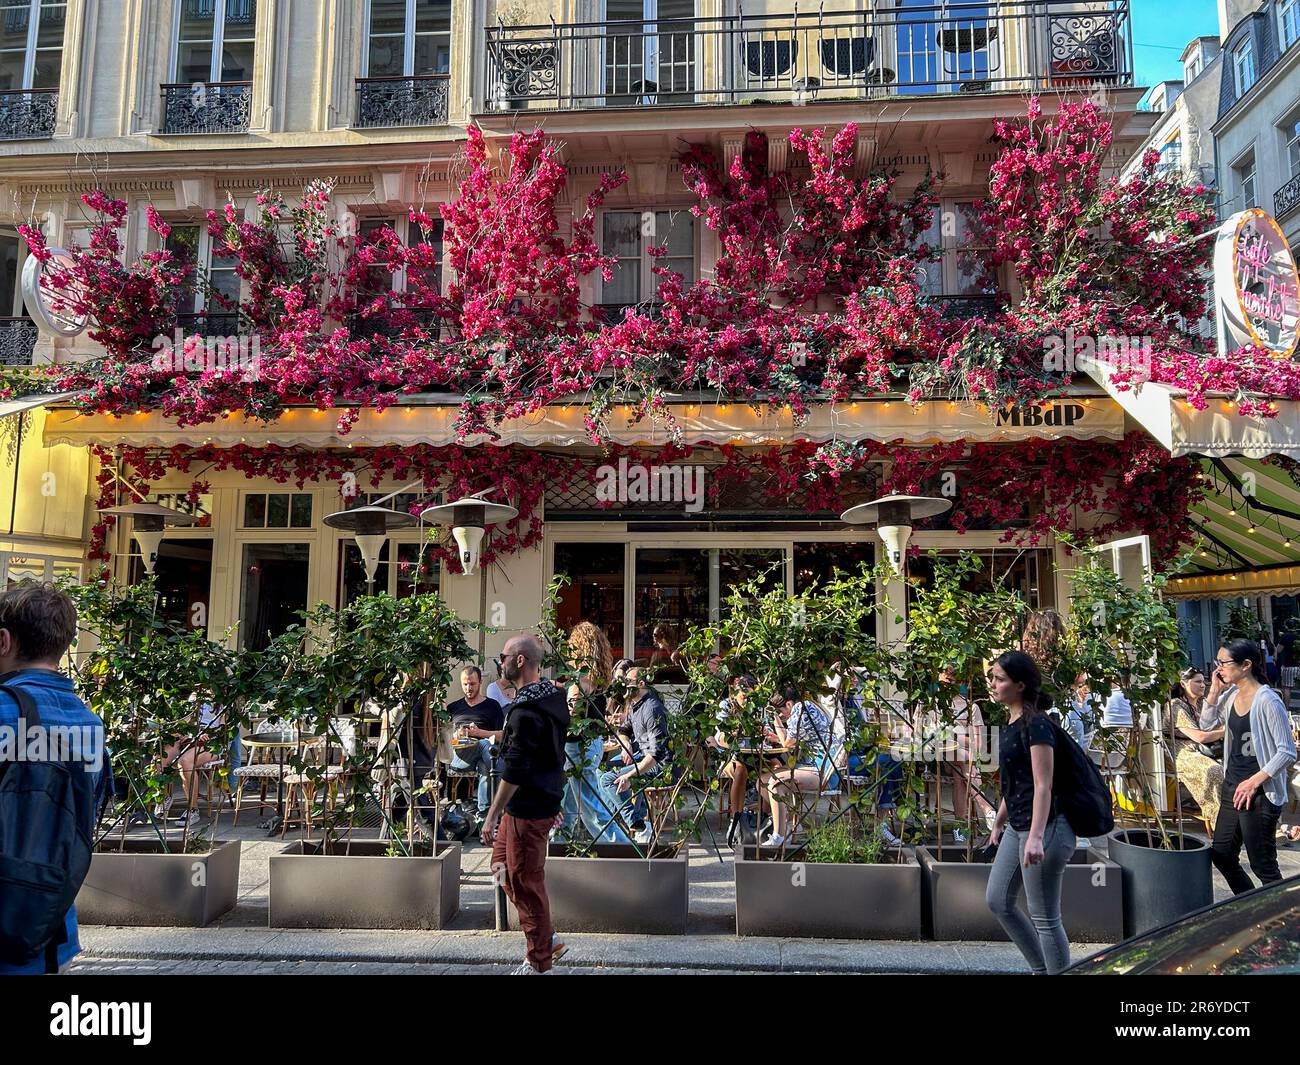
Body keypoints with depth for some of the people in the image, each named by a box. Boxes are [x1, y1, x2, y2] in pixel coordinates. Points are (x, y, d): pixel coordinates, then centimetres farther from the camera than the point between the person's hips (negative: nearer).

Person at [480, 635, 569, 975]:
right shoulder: (552, 696, 7)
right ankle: (547, 938, 27)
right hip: (545, 800, 10)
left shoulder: (526, 711, -23)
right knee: (503, 866, 20)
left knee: (525, 882, 3)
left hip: (527, 810, -10)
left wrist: (492, 815, -18)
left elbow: (514, 770, -24)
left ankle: (539, 960, 18)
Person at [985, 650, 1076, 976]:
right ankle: (1041, 969, 29)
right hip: (1018, 827, 10)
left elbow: (1042, 786, -22)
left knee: (1044, 917, 0)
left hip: (1044, 828, -10)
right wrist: (999, 823, 26)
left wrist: (1036, 837, -29)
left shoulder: (1036, 725, -17)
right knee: (997, 901, 16)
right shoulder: (1010, 723, 11)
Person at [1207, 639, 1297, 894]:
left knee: (1262, 864, 0)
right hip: (1232, 786, 8)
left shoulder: (1267, 700, -16)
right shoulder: (1231, 696, 6)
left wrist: (1254, 781, -21)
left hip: (1259, 793, -8)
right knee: (1221, 855, 15)